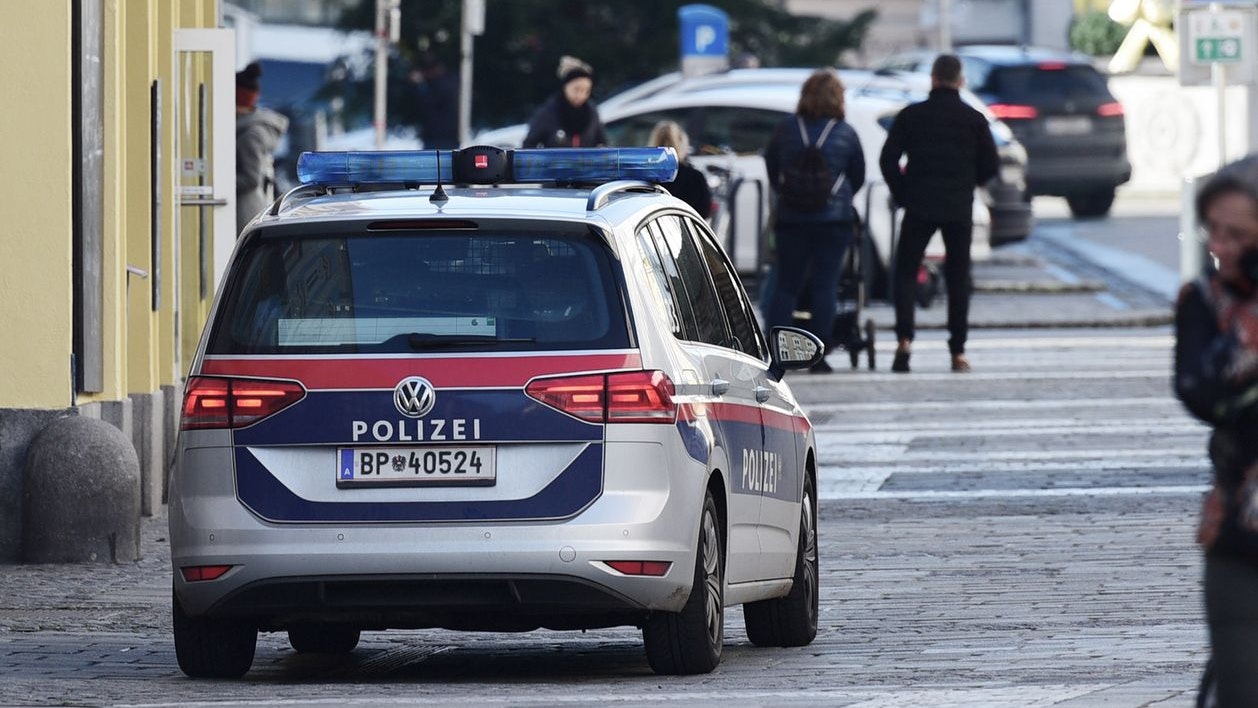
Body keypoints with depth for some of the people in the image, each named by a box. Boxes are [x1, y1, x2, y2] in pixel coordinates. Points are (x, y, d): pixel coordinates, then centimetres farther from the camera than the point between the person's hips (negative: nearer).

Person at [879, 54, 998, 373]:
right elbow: (990, 167, 4)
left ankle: (904, 338, -14)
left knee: (905, 272, 7)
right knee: (958, 278, 9)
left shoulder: (911, 116, -1)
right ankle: (958, 352, 6)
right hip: (960, 209, 1)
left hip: (919, 206, -1)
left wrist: (902, 193, 10)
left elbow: (888, 159, -3)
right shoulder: (974, 119, 1)